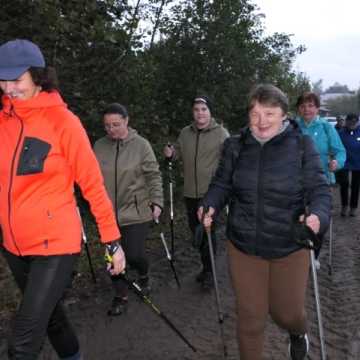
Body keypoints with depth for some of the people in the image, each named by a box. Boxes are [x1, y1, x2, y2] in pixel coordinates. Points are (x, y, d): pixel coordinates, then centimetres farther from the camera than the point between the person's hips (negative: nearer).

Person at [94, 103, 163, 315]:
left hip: (136, 212, -3)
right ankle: (121, 296, 28)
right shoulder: (99, 146, 2)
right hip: (109, 213, 3)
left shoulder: (141, 145, -6)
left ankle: (144, 274, 32)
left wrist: (157, 202, -10)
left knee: (134, 255, -4)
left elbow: (154, 176, -3)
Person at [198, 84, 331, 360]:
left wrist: (318, 215, -28)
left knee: (286, 312, 17)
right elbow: (222, 184, 4)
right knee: (250, 317, 11)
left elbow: (319, 189, -7)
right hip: (243, 246, 1)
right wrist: (210, 206, -16)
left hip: (289, 247, -1)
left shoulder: (302, 145, -8)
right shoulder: (235, 146, -2)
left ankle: (299, 333, 56)